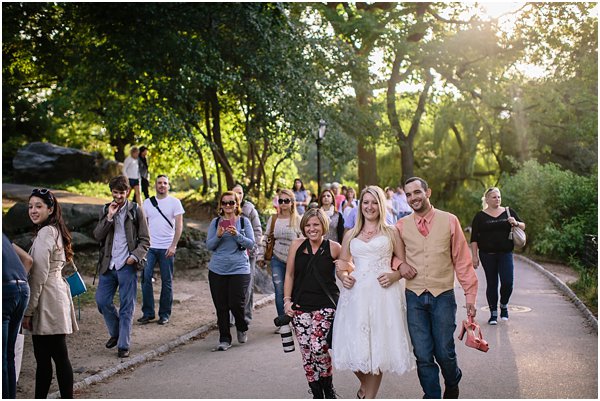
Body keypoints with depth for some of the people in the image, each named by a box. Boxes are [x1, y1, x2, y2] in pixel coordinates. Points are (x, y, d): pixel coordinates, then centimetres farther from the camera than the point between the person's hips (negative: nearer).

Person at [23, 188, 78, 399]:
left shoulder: (45, 233, -12)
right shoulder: (55, 231, 18)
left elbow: (39, 276, -17)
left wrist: (28, 311, -13)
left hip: (47, 300, -10)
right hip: (55, 293, 10)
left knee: (59, 356, -4)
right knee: (43, 358, 13)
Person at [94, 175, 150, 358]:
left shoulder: (136, 211, -1)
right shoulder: (105, 210, 9)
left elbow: (145, 240, -1)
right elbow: (97, 236, -1)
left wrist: (135, 256, -16)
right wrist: (109, 217, -11)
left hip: (127, 266, -4)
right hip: (108, 264, 4)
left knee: (126, 307, 1)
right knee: (102, 300, 5)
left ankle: (123, 345, 10)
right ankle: (115, 333, 28)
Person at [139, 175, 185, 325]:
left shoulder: (174, 202, 0)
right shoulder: (147, 202, 9)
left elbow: (179, 225, -4)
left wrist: (173, 246, -13)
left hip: (167, 248, -2)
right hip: (150, 247, 2)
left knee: (167, 281, 4)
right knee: (145, 278, -5)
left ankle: (164, 314, 13)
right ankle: (148, 313, 4)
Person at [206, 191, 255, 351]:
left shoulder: (244, 221, 3)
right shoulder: (215, 222, 7)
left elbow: (251, 244, -2)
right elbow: (209, 246, 4)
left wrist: (237, 235, -17)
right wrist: (218, 236, -14)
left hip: (239, 268, -2)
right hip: (217, 270, 2)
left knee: (236, 304, -7)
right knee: (221, 306, 3)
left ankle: (242, 329, 24)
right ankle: (224, 339, 16)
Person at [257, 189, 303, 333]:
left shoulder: (298, 220, -3)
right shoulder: (273, 219, 6)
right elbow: (265, 238, 11)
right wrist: (261, 256, 8)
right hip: (277, 260, 2)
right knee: (279, 293, 2)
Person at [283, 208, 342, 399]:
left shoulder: (333, 248, -2)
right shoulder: (297, 245, 4)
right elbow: (289, 274, 8)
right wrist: (287, 300, 1)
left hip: (325, 306, -2)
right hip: (300, 306, 3)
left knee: (318, 348, -15)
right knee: (306, 352, 2)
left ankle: (328, 387, 10)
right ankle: (316, 393, 18)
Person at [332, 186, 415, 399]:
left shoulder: (391, 232, 9)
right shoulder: (350, 235, 16)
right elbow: (341, 265, 19)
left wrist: (394, 275, -11)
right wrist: (344, 276, -2)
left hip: (383, 293, -2)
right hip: (356, 294, 2)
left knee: (378, 345, -2)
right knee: (356, 346, 0)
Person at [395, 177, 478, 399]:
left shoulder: (449, 221, -1)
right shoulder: (401, 225, 4)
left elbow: (462, 260, 1)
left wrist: (470, 294, -2)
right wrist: (400, 264, -6)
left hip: (443, 296, -2)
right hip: (414, 297, 2)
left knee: (444, 353, 3)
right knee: (423, 355, 3)